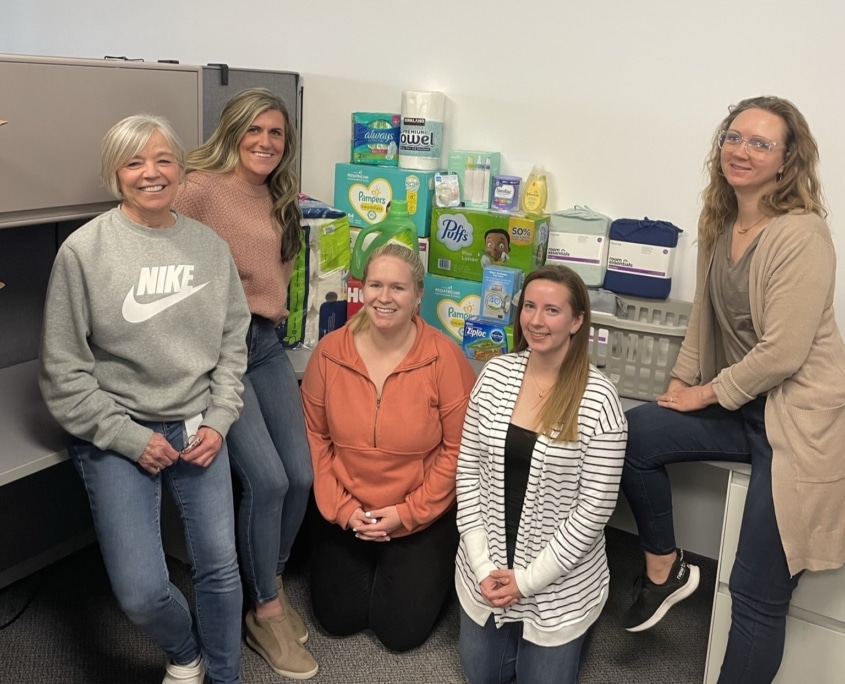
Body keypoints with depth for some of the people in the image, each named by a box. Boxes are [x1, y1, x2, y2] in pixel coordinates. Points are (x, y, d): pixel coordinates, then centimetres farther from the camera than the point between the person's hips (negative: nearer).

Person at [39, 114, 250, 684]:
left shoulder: (210, 246, 0)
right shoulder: (83, 250, -10)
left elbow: (233, 342, 7)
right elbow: (64, 370, -7)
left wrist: (219, 420, -2)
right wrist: (130, 437, -10)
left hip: (199, 428, 3)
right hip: (118, 436, -2)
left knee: (221, 567, 7)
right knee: (142, 593, -6)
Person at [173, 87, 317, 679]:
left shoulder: (278, 200, 14)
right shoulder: (200, 187, -9)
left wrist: (271, 311, 9)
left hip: (267, 343, 7)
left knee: (301, 475, 2)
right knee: (267, 479, -13)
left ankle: (273, 585, 27)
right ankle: (266, 612, 10)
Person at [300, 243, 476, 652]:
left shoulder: (444, 357, -19)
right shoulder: (330, 351, -10)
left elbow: (458, 448, -14)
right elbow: (315, 437, -3)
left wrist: (409, 512, -14)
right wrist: (340, 508, -9)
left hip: (423, 519, -2)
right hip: (345, 515, 3)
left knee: (401, 631, 2)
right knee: (337, 619, 8)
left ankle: (430, 571, 32)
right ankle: (371, 566, 38)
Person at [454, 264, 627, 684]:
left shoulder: (598, 398, -19)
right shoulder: (495, 375, -7)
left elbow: (595, 507, -16)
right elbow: (467, 472, -3)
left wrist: (528, 579, -15)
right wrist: (482, 564, -9)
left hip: (559, 580, -3)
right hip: (486, 568, 4)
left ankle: (569, 642, 42)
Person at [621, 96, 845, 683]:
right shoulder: (720, 226, 6)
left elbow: (783, 352, -21)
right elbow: (704, 316, 15)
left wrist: (706, 394, -11)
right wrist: (681, 382, 6)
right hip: (738, 407, 8)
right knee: (631, 434, -11)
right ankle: (665, 568, 10)